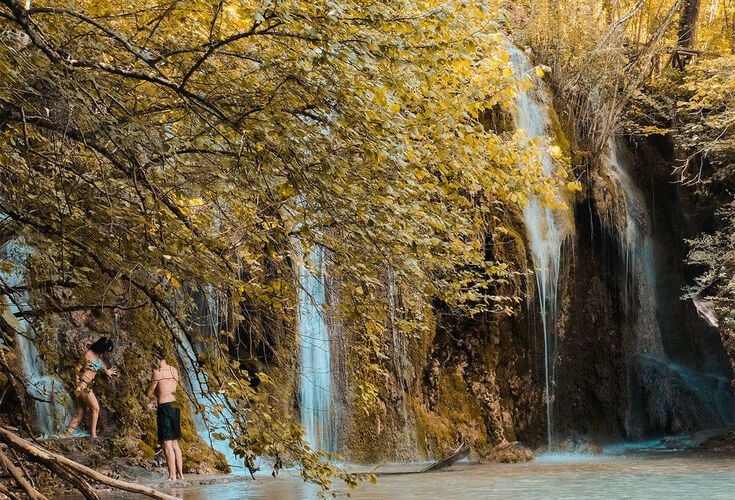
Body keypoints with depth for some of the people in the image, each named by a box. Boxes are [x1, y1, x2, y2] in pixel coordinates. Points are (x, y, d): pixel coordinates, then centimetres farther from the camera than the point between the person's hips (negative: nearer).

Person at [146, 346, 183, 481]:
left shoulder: (157, 372, -11)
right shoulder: (174, 370, 9)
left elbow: (149, 393, -3)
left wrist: (153, 397, 19)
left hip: (164, 407, -7)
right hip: (175, 406, 7)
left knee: (167, 444, -4)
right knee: (175, 443, 14)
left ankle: (172, 475, -4)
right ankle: (180, 473, 17)